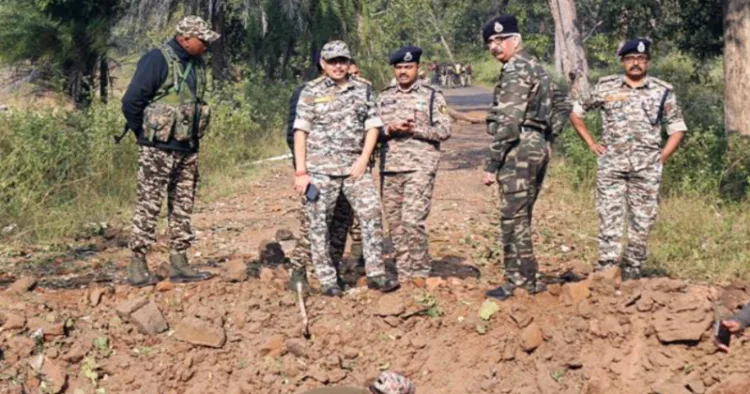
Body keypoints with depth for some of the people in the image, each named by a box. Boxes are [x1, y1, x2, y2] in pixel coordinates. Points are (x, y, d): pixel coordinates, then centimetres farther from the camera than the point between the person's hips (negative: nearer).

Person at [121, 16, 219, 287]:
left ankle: (179, 263, 16)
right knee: (149, 206, -4)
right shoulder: (157, 61, -14)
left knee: (183, 207, 10)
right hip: (159, 150, -8)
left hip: (188, 150, 8)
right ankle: (137, 266, 1)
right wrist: (144, 134, -4)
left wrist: (193, 137, 13)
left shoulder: (197, 65, 10)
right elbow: (131, 103, -15)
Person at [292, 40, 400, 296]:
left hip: (355, 166, 2)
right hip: (320, 168, -2)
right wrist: (300, 171, -8)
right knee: (319, 223, -1)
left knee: (371, 213, -8)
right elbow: (300, 132, -1)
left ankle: (376, 274, -4)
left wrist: (363, 161, -4)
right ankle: (327, 280, 6)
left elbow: (373, 126, 8)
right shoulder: (311, 93, 3)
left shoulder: (363, 90, 10)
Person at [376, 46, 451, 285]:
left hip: (420, 167, -4)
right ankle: (403, 272, 14)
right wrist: (389, 130, -8)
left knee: (413, 220, -14)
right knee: (394, 222, 6)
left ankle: (420, 272, -2)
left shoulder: (432, 96, 4)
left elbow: (444, 130, -2)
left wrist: (414, 129, -13)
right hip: (389, 166, 5)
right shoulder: (384, 97, 16)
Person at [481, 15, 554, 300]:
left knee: (513, 219, -5)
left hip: (518, 149, -10)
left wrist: (492, 164, -18)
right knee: (521, 218, 16)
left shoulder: (516, 71, -13)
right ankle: (528, 279, 20)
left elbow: (508, 122, -20)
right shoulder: (535, 67, 18)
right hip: (539, 147, 10)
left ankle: (518, 283, -3)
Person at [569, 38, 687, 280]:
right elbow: (576, 113, 15)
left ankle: (632, 274, 14)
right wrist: (591, 143, 7)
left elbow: (677, 128, 12)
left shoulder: (662, 91, 6)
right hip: (611, 165, -1)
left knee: (642, 221, 3)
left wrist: (663, 156, 2)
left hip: (647, 169, 1)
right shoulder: (605, 87, 6)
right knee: (609, 218, -6)